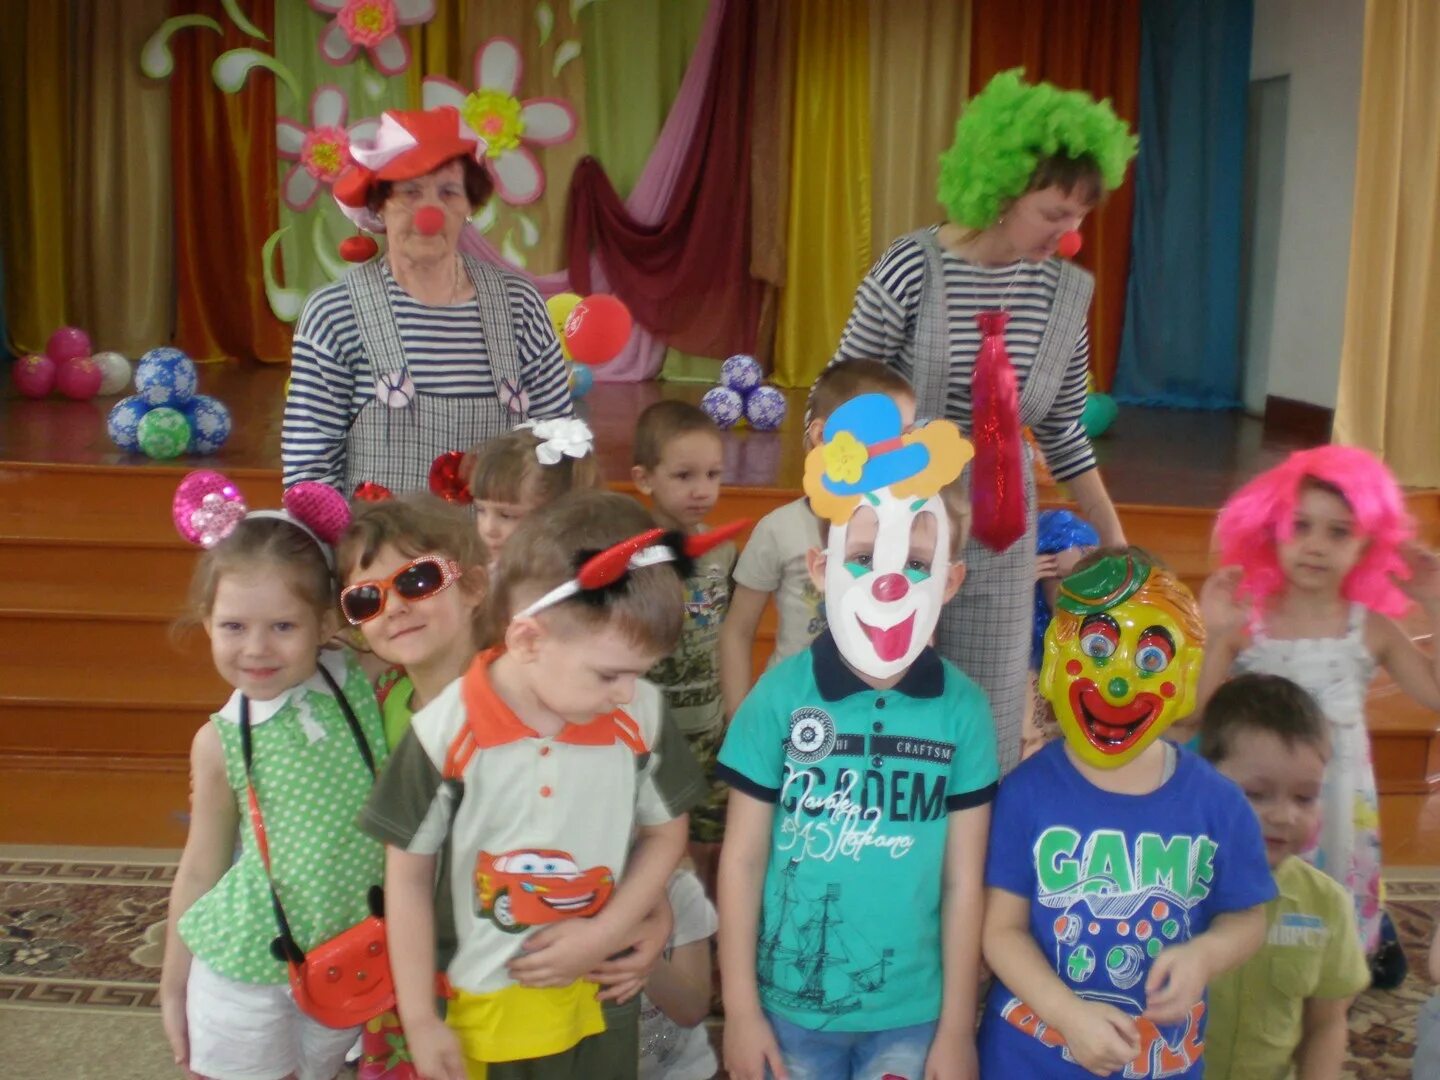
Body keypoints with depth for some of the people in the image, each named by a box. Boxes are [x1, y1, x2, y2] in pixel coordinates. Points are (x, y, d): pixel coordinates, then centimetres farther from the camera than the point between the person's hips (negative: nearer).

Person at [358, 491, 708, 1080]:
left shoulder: (640, 716, -11)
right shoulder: (446, 733, -17)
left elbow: (666, 832, 3)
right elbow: (408, 877, -7)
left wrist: (606, 933, -10)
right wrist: (419, 1021, -4)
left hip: (602, 1005, 2)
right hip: (482, 1012, -2)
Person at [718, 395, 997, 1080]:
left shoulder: (963, 709, -8)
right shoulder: (781, 695, -11)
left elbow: (963, 880, -3)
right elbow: (741, 859, -5)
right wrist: (740, 1009, -2)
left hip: (913, 1014, 1)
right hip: (791, 1005, 0)